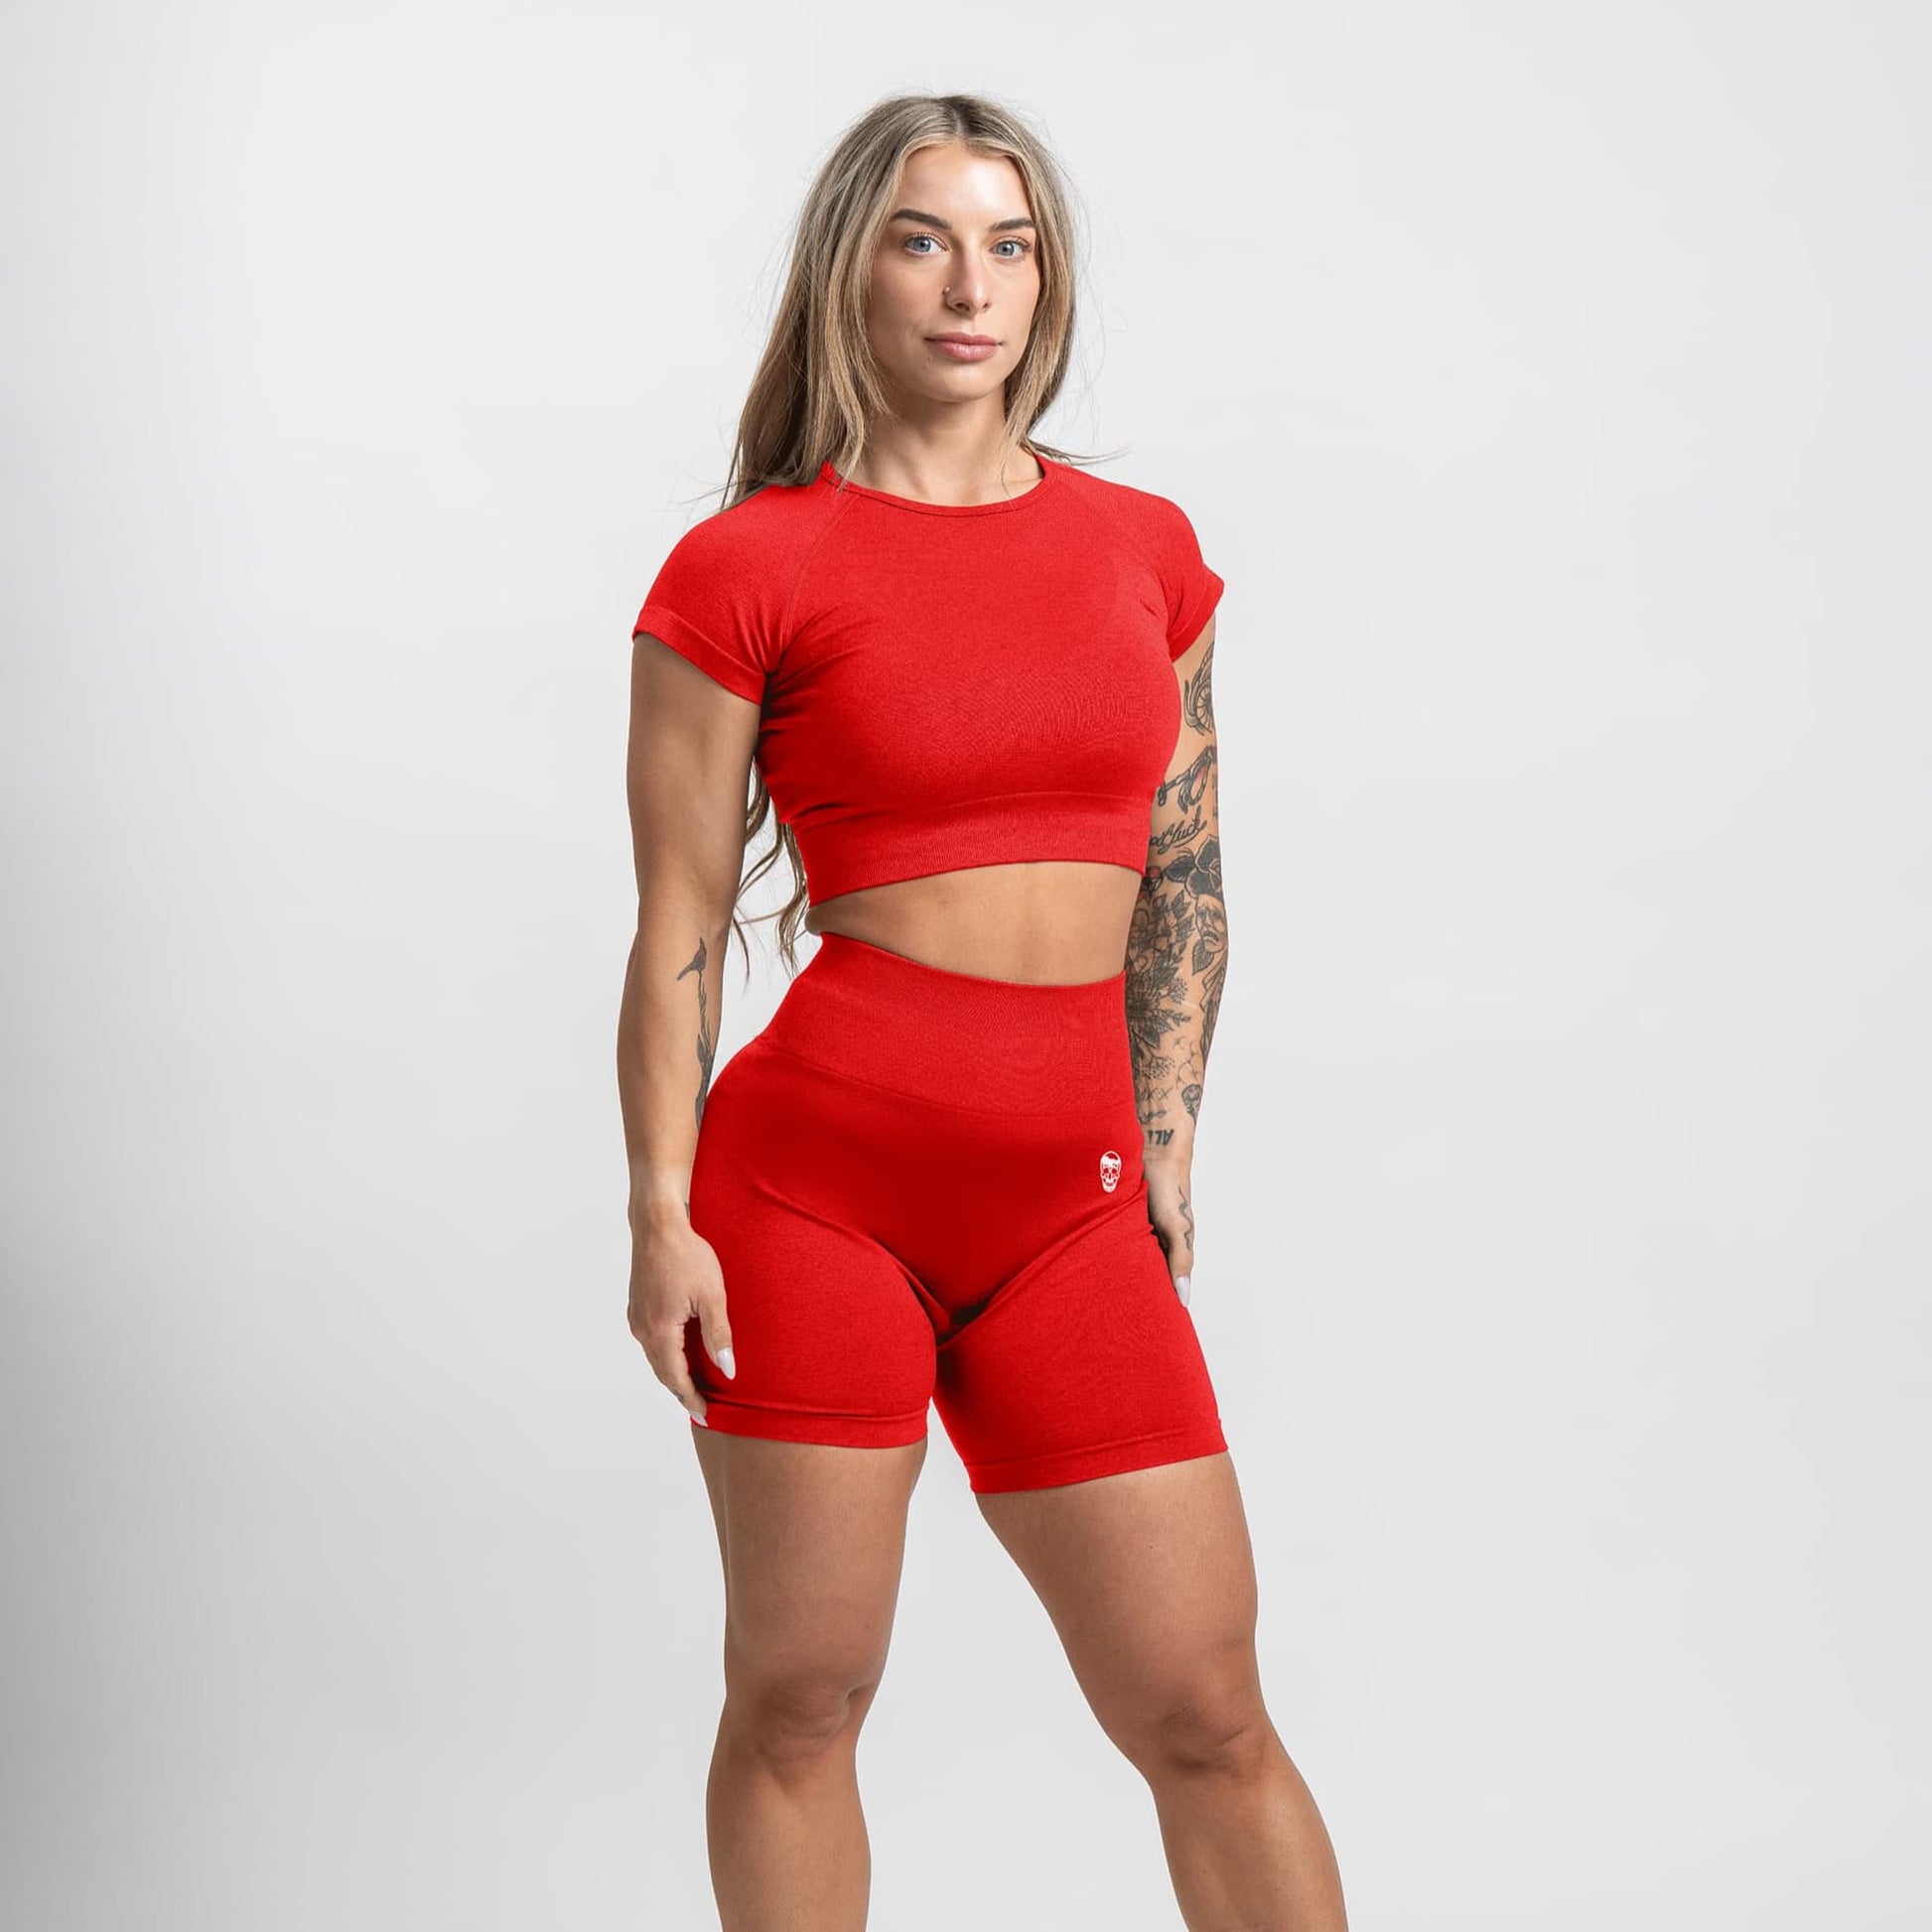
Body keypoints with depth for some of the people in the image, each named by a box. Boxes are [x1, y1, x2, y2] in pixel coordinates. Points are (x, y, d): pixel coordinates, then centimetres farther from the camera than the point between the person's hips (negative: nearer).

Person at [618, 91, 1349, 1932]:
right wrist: (661, 1218, -7)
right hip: (816, 1173, -3)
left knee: (1205, 1713, 5)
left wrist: (1164, 1149, 10)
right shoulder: (747, 568, -2)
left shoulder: (1145, 546, 10)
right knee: (800, 1697, 6)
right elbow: (679, 923, -2)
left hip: (1069, 1217, 3)